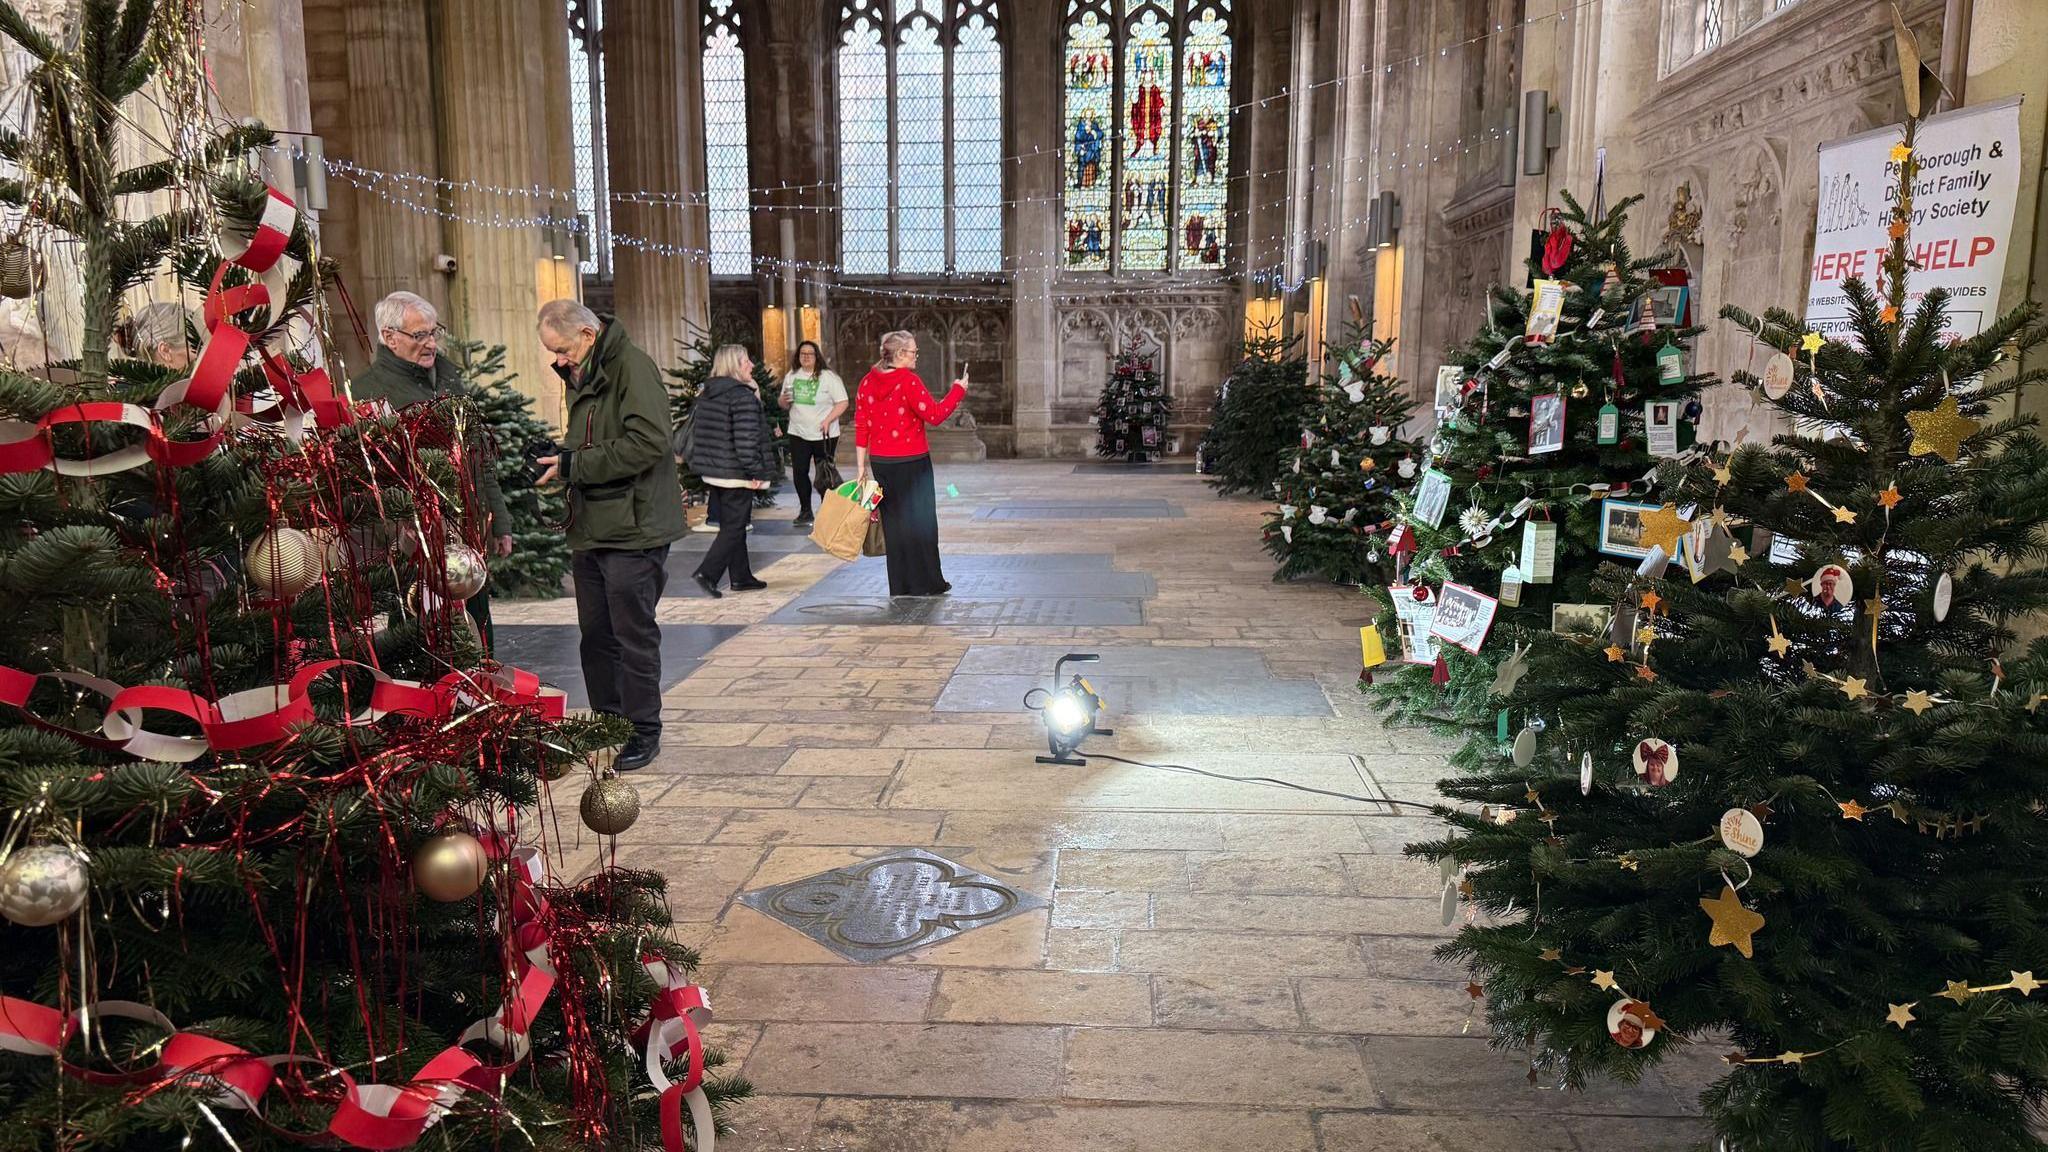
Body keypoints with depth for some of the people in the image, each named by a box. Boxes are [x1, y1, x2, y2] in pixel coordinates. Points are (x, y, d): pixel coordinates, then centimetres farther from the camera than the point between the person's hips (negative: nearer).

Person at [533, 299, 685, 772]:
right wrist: (561, 456, 2)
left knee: (634, 635, 0)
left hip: (631, 529, -9)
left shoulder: (632, 368, -13)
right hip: (590, 528, 9)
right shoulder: (582, 375, 15)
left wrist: (573, 465, -19)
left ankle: (643, 730, 12)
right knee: (595, 635, 13)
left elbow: (647, 442, -24)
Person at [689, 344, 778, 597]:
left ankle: (741, 577, 22)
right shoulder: (743, 396, -16)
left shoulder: (706, 395, 11)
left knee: (730, 525, 15)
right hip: (736, 474, -9)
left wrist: (701, 462, 21)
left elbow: (696, 430, 15)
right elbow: (746, 438, -22)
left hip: (713, 472, 9)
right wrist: (756, 472, -17)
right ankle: (707, 572, -9)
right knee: (734, 528, -2)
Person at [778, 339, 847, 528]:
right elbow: (784, 405, 18)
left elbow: (842, 402, -10)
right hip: (798, 434, 4)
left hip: (824, 435, -4)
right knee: (799, 472, 4)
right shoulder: (791, 376, 9)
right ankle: (805, 511, 16)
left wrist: (828, 420, -21)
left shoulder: (828, 377, -7)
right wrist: (783, 400, -6)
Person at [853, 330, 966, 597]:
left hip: (880, 462, 6)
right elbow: (934, 415, -16)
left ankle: (899, 586, 16)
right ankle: (926, 583, 10)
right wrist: (958, 390, -3)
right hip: (911, 462, -6)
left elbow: (861, 425, 6)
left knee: (892, 520, 12)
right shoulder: (908, 381, -15)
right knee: (919, 520, 5)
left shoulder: (868, 381, 5)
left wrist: (861, 465, 10)